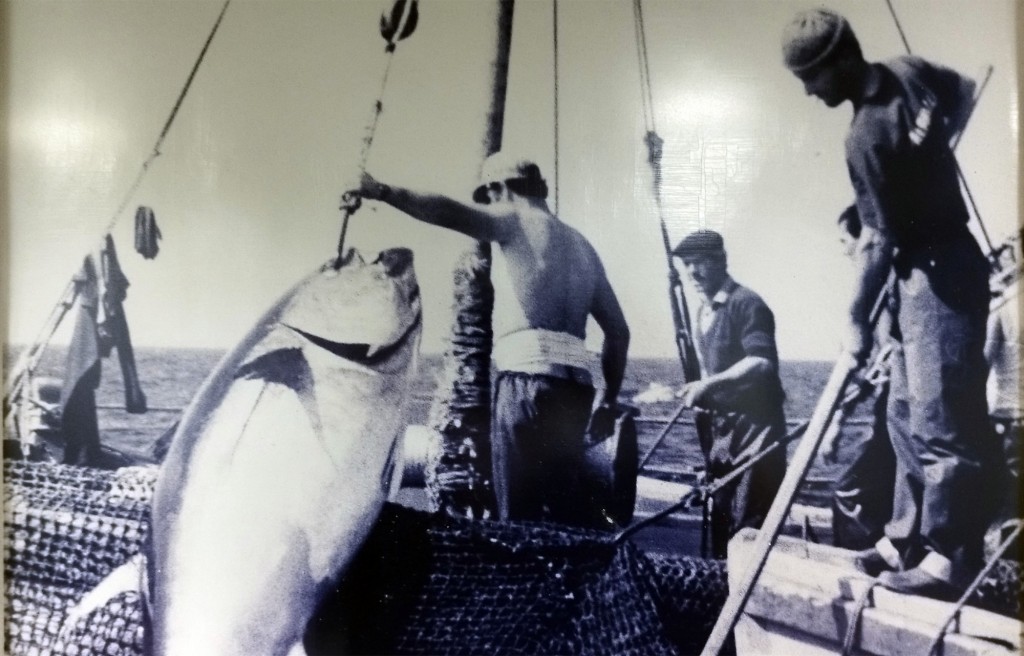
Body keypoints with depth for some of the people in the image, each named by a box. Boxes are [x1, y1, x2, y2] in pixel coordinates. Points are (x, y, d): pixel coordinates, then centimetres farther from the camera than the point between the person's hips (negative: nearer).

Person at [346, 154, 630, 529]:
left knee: (521, 508, -5)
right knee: (568, 502, 14)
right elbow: (618, 330, 23)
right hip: (574, 383, 8)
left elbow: (448, 213, -13)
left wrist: (384, 192, -11)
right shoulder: (580, 244, 25)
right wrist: (609, 401, 26)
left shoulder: (517, 219, 6)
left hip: (530, 377, -8)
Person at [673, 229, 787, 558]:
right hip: (722, 427, 9)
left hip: (754, 426, -9)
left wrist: (709, 385, -23)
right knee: (721, 516, 15)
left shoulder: (746, 304, -13)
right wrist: (697, 392, 6)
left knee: (750, 523, -6)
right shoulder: (704, 310, 14)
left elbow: (761, 363, -24)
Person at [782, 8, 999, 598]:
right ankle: (910, 538, 20)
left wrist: (857, 321, -9)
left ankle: (949, 558, 0)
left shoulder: (869, 136, -23)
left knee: (942, 418, -7)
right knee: (908, 411, 12)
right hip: (933, 269, 10)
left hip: (938, 276, -10)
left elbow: (879, 242, -18)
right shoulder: (911, 71, 2)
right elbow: (967, 92, 23)